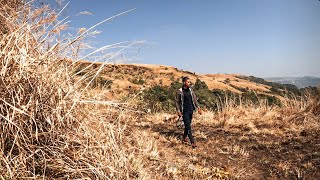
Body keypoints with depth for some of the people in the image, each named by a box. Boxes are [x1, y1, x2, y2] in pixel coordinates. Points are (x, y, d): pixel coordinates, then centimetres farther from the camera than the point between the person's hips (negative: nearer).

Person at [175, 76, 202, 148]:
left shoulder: (190, 90, 6)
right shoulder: (180, 91, -9)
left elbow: (194, 99, 10)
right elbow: (177, 102, -5)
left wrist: (198, 108, 2)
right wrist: (178, 111, -12)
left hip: (191, 110, 6)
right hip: (184, 111, -6)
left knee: (188, 125, 16)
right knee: (188, 126, -8)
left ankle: (184, 137, 36)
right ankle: (192, 142, -8)